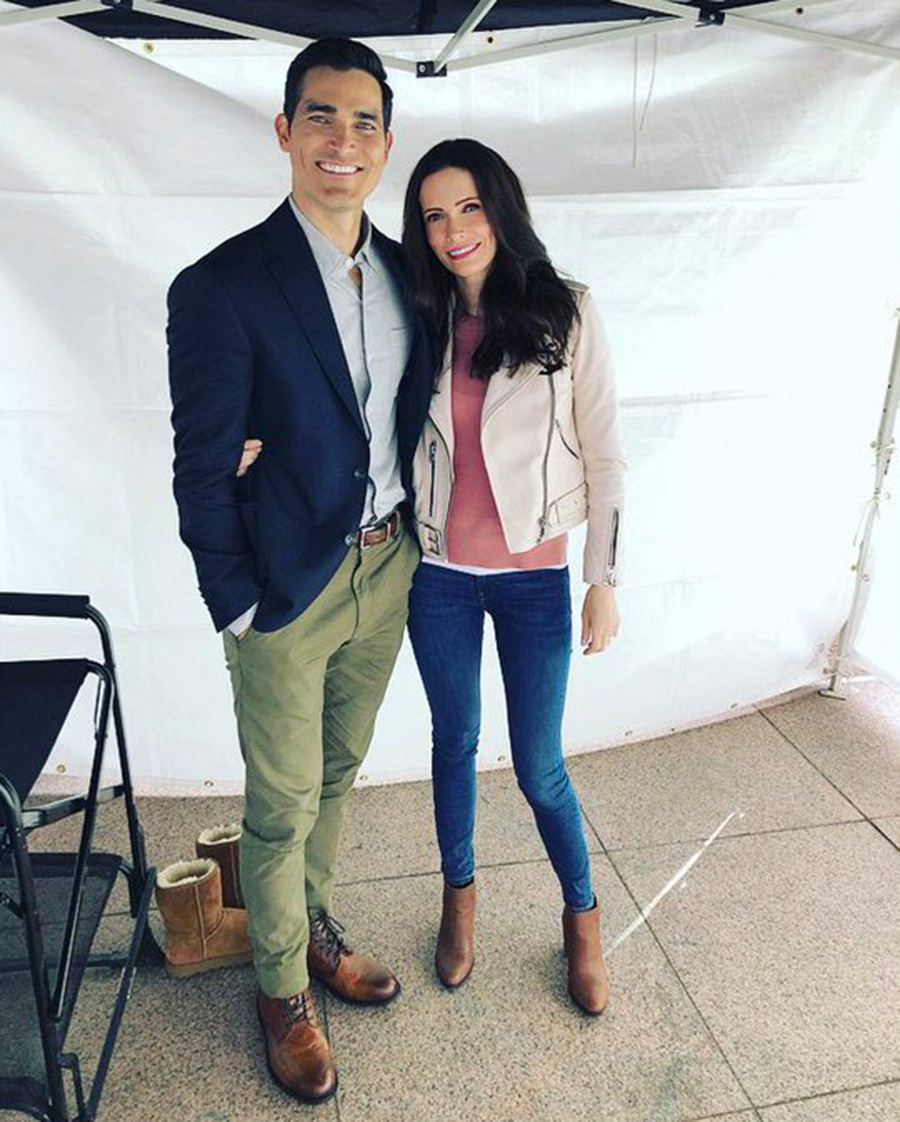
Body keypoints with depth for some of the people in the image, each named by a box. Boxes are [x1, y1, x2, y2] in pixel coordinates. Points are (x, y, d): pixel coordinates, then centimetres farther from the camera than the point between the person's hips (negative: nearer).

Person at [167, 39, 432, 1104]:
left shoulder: (404, 272, 4)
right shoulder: (223, 286, -15)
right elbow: (202, 472, -13)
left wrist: (412, 539, 0)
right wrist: (236, 607, -11)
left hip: (386, 571, 6)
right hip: (288, 590, -5)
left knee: (337, 773, 23)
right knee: (282, 806, 11)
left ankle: (316, 929, 48)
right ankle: (281, 989, 37)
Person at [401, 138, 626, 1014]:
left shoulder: (565, 313, -6)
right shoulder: (424, 323, 2)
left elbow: (605, 456, -5)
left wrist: (605, 581, -5)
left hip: (534, 577, -2)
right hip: (439, 575, 3)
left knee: (539, 765, 7)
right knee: (454, 741, 18)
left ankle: (582, 915, 34)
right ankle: (460, 896, 42)